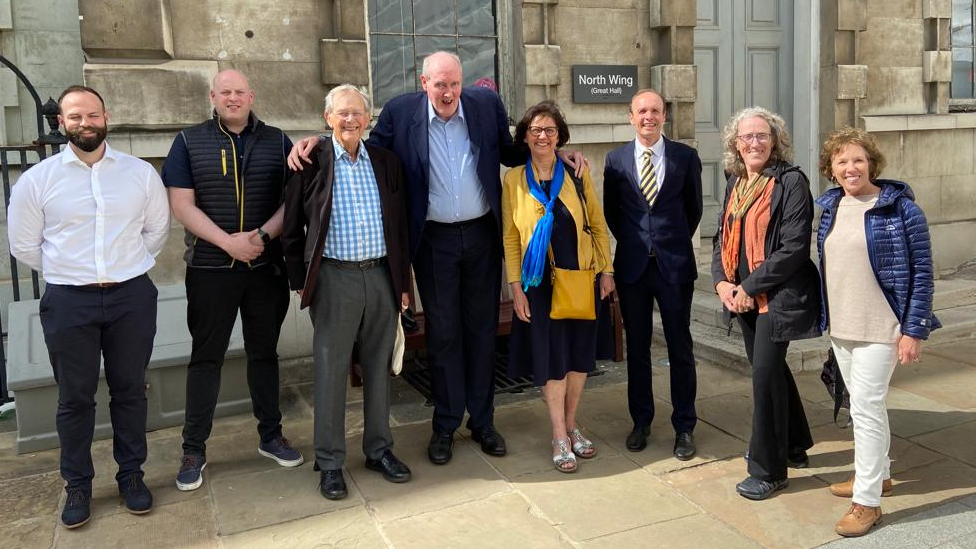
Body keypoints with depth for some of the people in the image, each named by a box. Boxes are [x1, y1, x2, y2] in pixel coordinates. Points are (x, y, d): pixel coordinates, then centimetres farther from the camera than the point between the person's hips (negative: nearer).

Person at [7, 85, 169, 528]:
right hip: (68, 301, 0)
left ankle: (131, 474, 27)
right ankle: (77, 484, 24)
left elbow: (157, 229, 10)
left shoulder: (141, 173, 1)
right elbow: (23, 244, 5)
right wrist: (69, 273, 8)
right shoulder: (37, 179, -2)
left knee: (130, 390, 11)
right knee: (74, 397, 9)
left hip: (132, 297, 1)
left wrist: (125, 267, 9)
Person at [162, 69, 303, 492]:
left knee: (264, 351, 12)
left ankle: (270, 436, 24)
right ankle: (194, 449, 15)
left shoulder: (277, 141, 7)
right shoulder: (190, 142, 3)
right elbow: (181, 204, -5)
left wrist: (261, 236, -15)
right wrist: (229, 242, -16)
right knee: (206, 357, 5)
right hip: (210, 267, -1)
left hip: (267, 266, 2)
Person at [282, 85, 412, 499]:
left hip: (381, 276, 3)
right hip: (334, 278, -3)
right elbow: (292, 230, 1)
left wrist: (403, 283, 9)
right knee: (331, 371, 4)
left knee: (379, 367, 12)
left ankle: (379, 449, 26)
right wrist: (301, 281, -1)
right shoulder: (311, 164, -3)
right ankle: (329, 462, 16)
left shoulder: (386, 163, 8)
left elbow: (400, 227, 11)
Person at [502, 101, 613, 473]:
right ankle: (559, 437, 13)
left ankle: (570, 426, 26)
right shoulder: (514, 179, 0)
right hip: (541, 281, -1)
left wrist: (607, 270, 0)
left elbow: (598, 224, 5)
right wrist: (516, 287, -5)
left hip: (582, 276, 2)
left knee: (579, 352, 9)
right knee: (551, 355, 2)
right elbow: (510, 237, 0)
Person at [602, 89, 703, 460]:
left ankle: (684, 427, 19)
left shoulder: (685, 157, -1)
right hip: (632, 265, 1)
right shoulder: (616, 159, 3)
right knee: (637, 348, 11)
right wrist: (633, 243, 9)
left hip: (675, 264, -1)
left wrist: (676, 242, 12)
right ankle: (641, 421, 25)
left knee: (680, 348, 6)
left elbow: (694, 207, 10)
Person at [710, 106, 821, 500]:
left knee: (765, 374, -5)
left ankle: (768, 470, 10)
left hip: (778, 297, -7)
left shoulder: (790, 181, -12)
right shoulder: (736, 182, 10)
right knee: (770, 368, 18)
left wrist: (749, 287, -16)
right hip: (744, 296, 7)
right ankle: (794, 446, 39)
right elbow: (722, 236, 13)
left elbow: (794, 247, -18)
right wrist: (722, 282, -3)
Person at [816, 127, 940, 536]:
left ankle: (867, 500, 5)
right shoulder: (828, 207, 6)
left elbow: (922, 271, -10)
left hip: (879, 328, -6)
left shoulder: (900, 207, -11)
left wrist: (914, 330, -14)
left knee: (866, 406, -6)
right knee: (863, 404, 18)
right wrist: (823, 314, 13)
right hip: (840, 326, 6)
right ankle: (877, 474, 36)